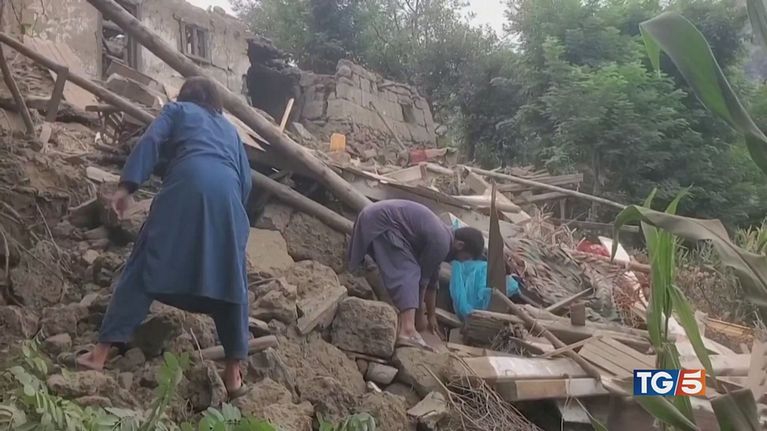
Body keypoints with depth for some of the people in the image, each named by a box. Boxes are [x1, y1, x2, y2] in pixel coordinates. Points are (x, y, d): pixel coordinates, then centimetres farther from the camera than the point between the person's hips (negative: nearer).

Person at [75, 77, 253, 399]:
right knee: (231, 282, 8)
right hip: (227, 194, 3)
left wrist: (127, 186, 0)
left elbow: (151, 142, 8)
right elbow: (246, 179, 27)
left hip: (187, 186, -3)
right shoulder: (230, 128, 36)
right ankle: (233, 373, 10)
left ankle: (101, 353, 5)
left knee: (146, 267, 3)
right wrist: (236, 209, 38)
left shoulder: (177, 110, 27)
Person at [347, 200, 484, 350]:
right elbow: (422, 279, -10)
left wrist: (432, 316, 28)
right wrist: (420, 315, 3)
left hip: (374, 216, 11)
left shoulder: (441, 236, 14)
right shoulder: (440, 243, -16)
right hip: (380, 222, -11)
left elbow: (432, 280, 22)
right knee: (408, 274, -17)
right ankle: (408, 330, -31)